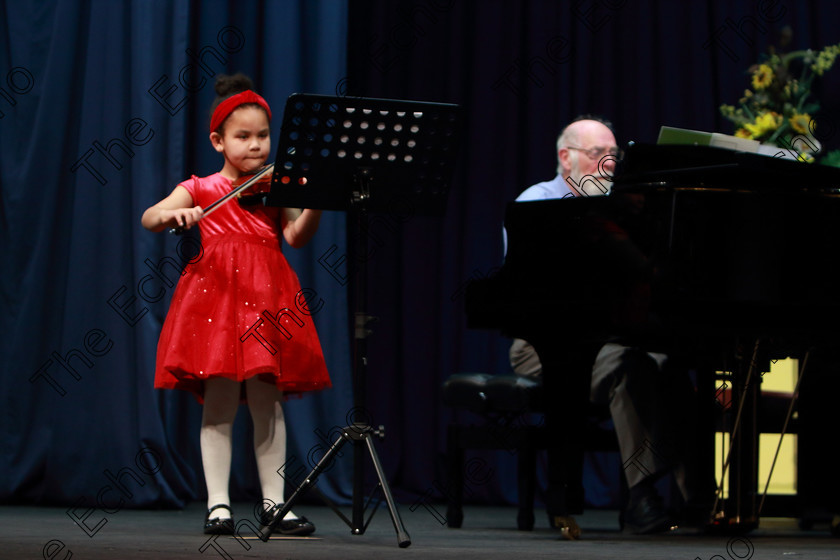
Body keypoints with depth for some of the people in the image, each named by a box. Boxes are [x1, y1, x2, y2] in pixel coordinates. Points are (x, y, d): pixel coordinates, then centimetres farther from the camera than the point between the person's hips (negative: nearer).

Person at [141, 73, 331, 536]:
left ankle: (274, 504, 6)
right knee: (219, 402, -4)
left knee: (268, 402, 2)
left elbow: (296, 236, 0)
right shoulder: (201, 190, 9)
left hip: (267, 296, 2)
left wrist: (315, 203, -19)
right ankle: (218, 503, -1)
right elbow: (149, 218, -2)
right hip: (218, 292, -2)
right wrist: (173, 214, -24)